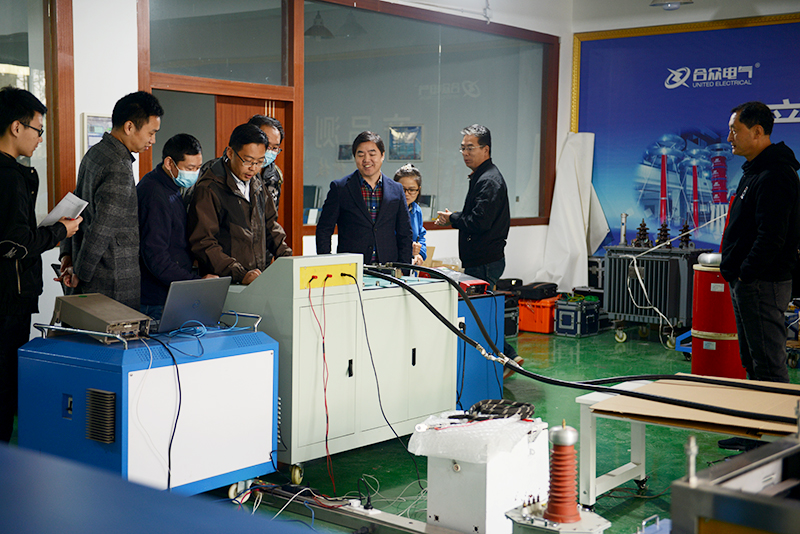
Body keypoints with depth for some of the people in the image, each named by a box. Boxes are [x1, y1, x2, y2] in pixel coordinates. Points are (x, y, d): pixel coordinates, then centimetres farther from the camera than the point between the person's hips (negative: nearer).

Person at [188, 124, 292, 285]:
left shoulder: (256, 184, 16)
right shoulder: (208, 190, -7)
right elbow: (203, 243, -12)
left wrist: (289, 260, 10)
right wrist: (240, 274, -22)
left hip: (261, 279, 7)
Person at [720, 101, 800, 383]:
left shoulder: (775, 176, -18)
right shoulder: (754, 170, 16)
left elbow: (772, 236, -26)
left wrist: (746, 274, -19)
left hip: (762, 285, -11)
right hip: (746, 282, 11)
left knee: (768, 364, -7)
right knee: (752, 361, 18)